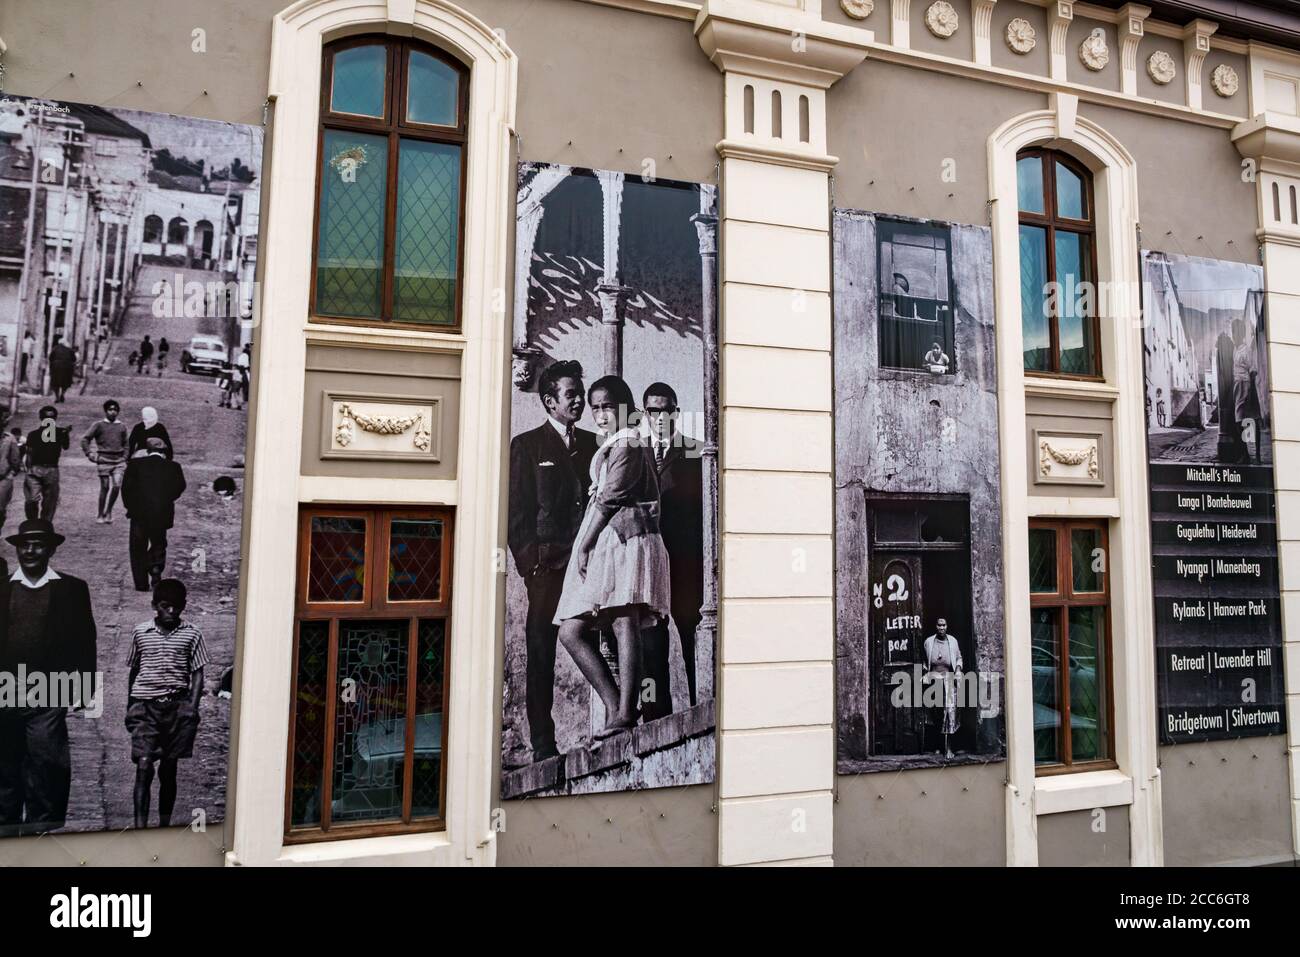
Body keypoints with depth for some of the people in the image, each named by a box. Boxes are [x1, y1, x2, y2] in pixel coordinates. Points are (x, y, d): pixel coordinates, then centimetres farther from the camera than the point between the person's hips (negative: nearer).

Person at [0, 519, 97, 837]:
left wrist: (83, 691, -2)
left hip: (49, 698, -2)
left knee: (45, 769, -3)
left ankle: (43, 828, 6)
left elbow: (85, 641, 4)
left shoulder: (72, 588, 4)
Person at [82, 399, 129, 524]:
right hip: (104, 461, -3)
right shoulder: (99, 425, 1)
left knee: (117, 486, -7)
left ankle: (108, 512, 12)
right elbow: (85, 439, 3)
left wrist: (125, 458, 12)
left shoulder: (122, 426, 12)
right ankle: (100, 515, 13)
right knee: (105, 488, 1)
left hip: (119, 461, 3)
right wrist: (89, 454, -4)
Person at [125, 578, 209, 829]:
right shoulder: (140, 632, 5)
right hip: (145, 706, 0)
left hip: (177, 706, 0)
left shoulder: (192, 634, 1)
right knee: (144, 766, -11)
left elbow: (197, 674, 2)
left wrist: (192, 706, -9)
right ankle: (140, 827, -11)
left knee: (168, 770, 9)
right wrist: (130, 706, 15)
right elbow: (133, 670, 15)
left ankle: (164, 826, 21)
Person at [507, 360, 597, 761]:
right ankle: (543, 744, 9)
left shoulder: (595, 444, 18)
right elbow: (517, 512, 2)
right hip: (547, 566, -3)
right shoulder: (526, 445, 7)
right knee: (541, 656, 2)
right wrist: (530, 562, -6)